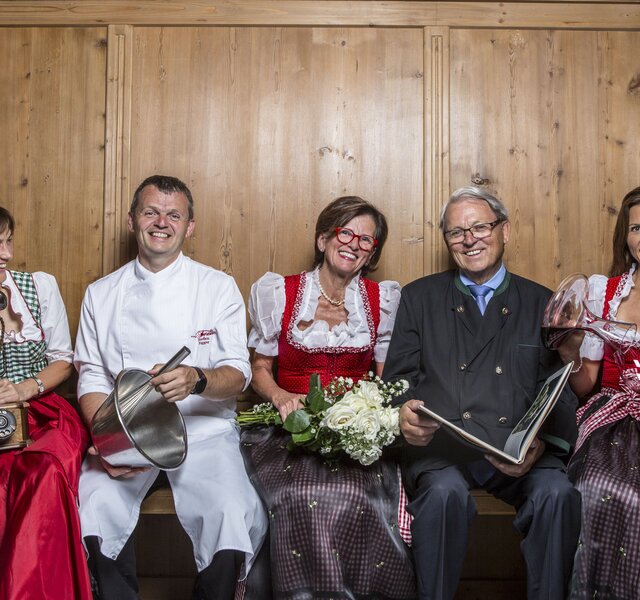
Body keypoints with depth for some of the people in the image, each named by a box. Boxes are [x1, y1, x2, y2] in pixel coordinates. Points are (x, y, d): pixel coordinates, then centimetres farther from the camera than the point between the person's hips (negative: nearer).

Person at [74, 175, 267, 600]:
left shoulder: (219, 288, 4)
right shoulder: (101, 294, 11)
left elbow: (238, 373, -2)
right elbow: (92, 378, 8)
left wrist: (196, 380, -25)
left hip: (203, 430, -1)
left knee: (232, 514, -27)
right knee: (96, 507, -27)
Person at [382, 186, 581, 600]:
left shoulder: (542, 304, 16)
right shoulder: (419, 298, 16)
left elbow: (559, 392, 8)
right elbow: (398, 377, 9)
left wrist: (540, 442, -13)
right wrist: (404, 411, -15)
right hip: (441, 445, -1)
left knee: (558, 493, -29)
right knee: (445, 492, -32)